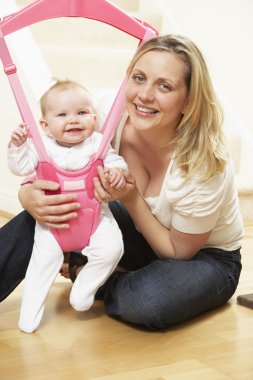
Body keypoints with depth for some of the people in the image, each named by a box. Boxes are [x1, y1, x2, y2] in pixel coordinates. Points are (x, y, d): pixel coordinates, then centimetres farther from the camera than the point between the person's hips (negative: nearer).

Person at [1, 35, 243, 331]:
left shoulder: (203, 167, -33)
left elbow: (180, 252, -19)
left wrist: (131, 199, -31)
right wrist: (28, 195, -31)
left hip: (208, 259, -3)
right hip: (147, 238, 4)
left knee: (145, 304, -35)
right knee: (42, 210, -18)